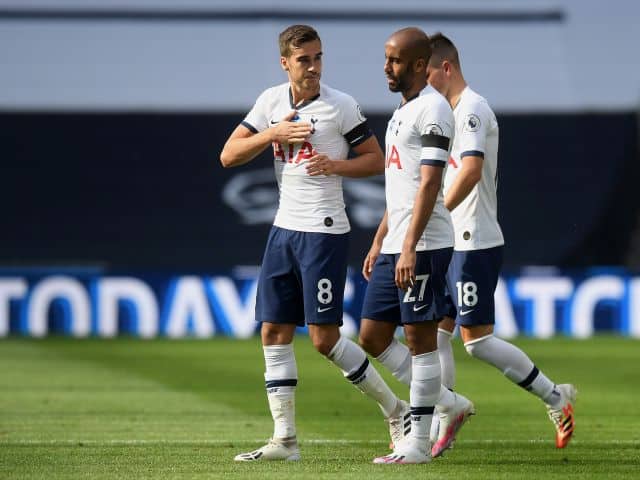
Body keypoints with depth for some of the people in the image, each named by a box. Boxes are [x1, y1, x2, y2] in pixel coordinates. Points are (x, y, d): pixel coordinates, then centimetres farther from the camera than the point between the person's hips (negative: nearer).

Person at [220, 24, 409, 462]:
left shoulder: (341, 105, -7)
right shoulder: (271, 102, 7)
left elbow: (376, 160, -2)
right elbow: (229, 156, 5)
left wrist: (337, 165, -19)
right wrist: (272, 135, -10)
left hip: (325, 232, -6)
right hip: (284, 227, 6)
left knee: (325, 337, -9)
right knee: (274, 332, 3)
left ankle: (396, 410, 6)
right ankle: (285, 439, 6)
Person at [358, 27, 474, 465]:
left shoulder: (432, 109, -12)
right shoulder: (402, 112, 19)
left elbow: (429, 184, -19)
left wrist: (410, 247, -25)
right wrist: (379, 242, 23)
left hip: (423, 246, -10)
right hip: (394, 247, 10)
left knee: (419, 336, -4)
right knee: (372, 336, 9)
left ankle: (418, 443, 1)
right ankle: (449, 403, 18)